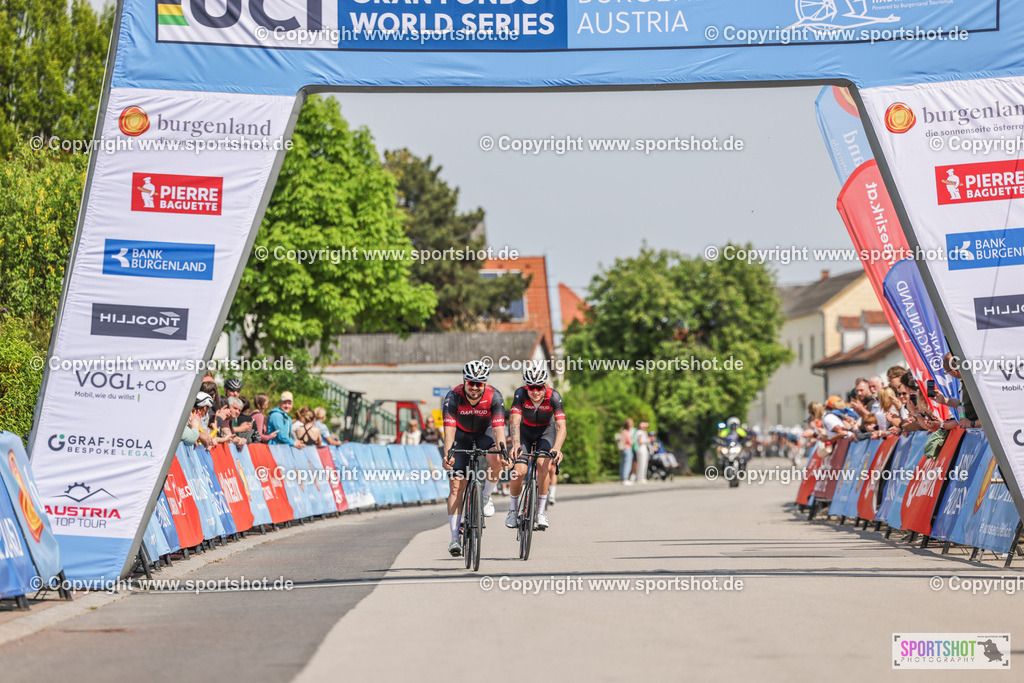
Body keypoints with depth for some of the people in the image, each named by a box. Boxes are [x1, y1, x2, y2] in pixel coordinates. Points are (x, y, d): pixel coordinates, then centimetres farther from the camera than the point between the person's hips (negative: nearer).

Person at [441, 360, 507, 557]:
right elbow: (449, 428, -37)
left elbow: (499, 428, -34)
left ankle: (486, 497, -5)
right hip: (461, 435, 0)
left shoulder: (494, 397, -27)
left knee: (495, 460, -34)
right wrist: (448, 454, -52)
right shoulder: (453, 397, -29)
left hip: (484, 433, 0)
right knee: (456, 485, -12)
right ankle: (455, 538, -12)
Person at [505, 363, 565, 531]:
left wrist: (557, 448, -55)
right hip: (525, 431, 0)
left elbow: (561, 426, -37)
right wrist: (516, 444, -55)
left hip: (546, 431, 0)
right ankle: (513, 510, 7)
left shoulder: (554, 397, -29)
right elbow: (515, 422, -38)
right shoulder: (520, 394, -29)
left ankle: (541, 511, -15)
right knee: (519, 470, -18)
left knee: (543, 464, -27)